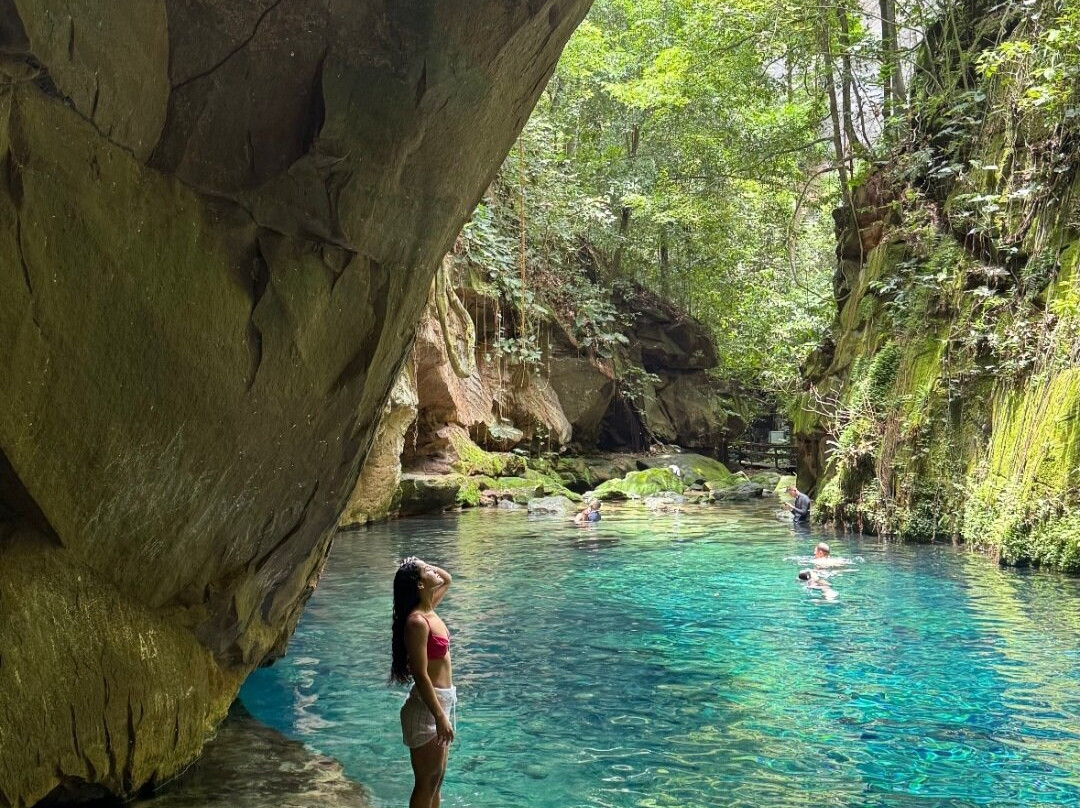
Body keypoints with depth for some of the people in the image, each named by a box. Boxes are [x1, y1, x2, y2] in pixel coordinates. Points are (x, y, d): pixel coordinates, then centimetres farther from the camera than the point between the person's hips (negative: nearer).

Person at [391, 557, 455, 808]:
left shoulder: (428, 610, 5)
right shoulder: (417, 621, -21)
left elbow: (447, 579, 24)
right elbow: (420, 674, -23)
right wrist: (440, 717, -24)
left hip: (443, 702, 9)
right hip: (428, 706, -9)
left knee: (436, 779, 19)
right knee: (426, 782, 2)